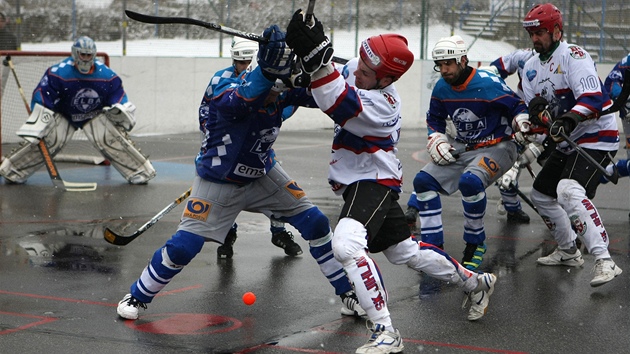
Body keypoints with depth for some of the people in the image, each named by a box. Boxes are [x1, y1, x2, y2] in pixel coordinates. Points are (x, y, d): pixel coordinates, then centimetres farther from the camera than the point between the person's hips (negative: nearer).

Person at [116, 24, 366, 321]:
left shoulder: (281, 91, -15)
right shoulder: (225, 88, -30)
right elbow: (242, 101, -53)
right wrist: (267, 69, -70)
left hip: (262, 175, 5)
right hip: (218, 183, -5)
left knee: (315, 224, 0)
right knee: (182, 247, -12)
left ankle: (348, 293, 16)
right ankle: (137, 296, 12)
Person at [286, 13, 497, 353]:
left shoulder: (380, 106, -29)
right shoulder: (355, 70, -5)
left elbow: (339, 106, -45)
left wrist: (317, 59, -57)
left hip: (374, 181, -10)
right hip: (358, 180, 10)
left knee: (347, 244, -31)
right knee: (404, 251, 21)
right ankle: (475, 283, 42)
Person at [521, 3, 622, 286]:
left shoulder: (573, 56, -16)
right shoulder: (531, 67, 11)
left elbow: (593, 99, -28)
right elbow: (531, 108, 10)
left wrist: (569, 120, -42)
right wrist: (536, 110, -14)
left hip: (597, 136, -10)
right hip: (567, 142, 10)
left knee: (570, 191, -30)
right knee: (541, 194, 16)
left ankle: (605, 261, -31)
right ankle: (568, 252, 34)